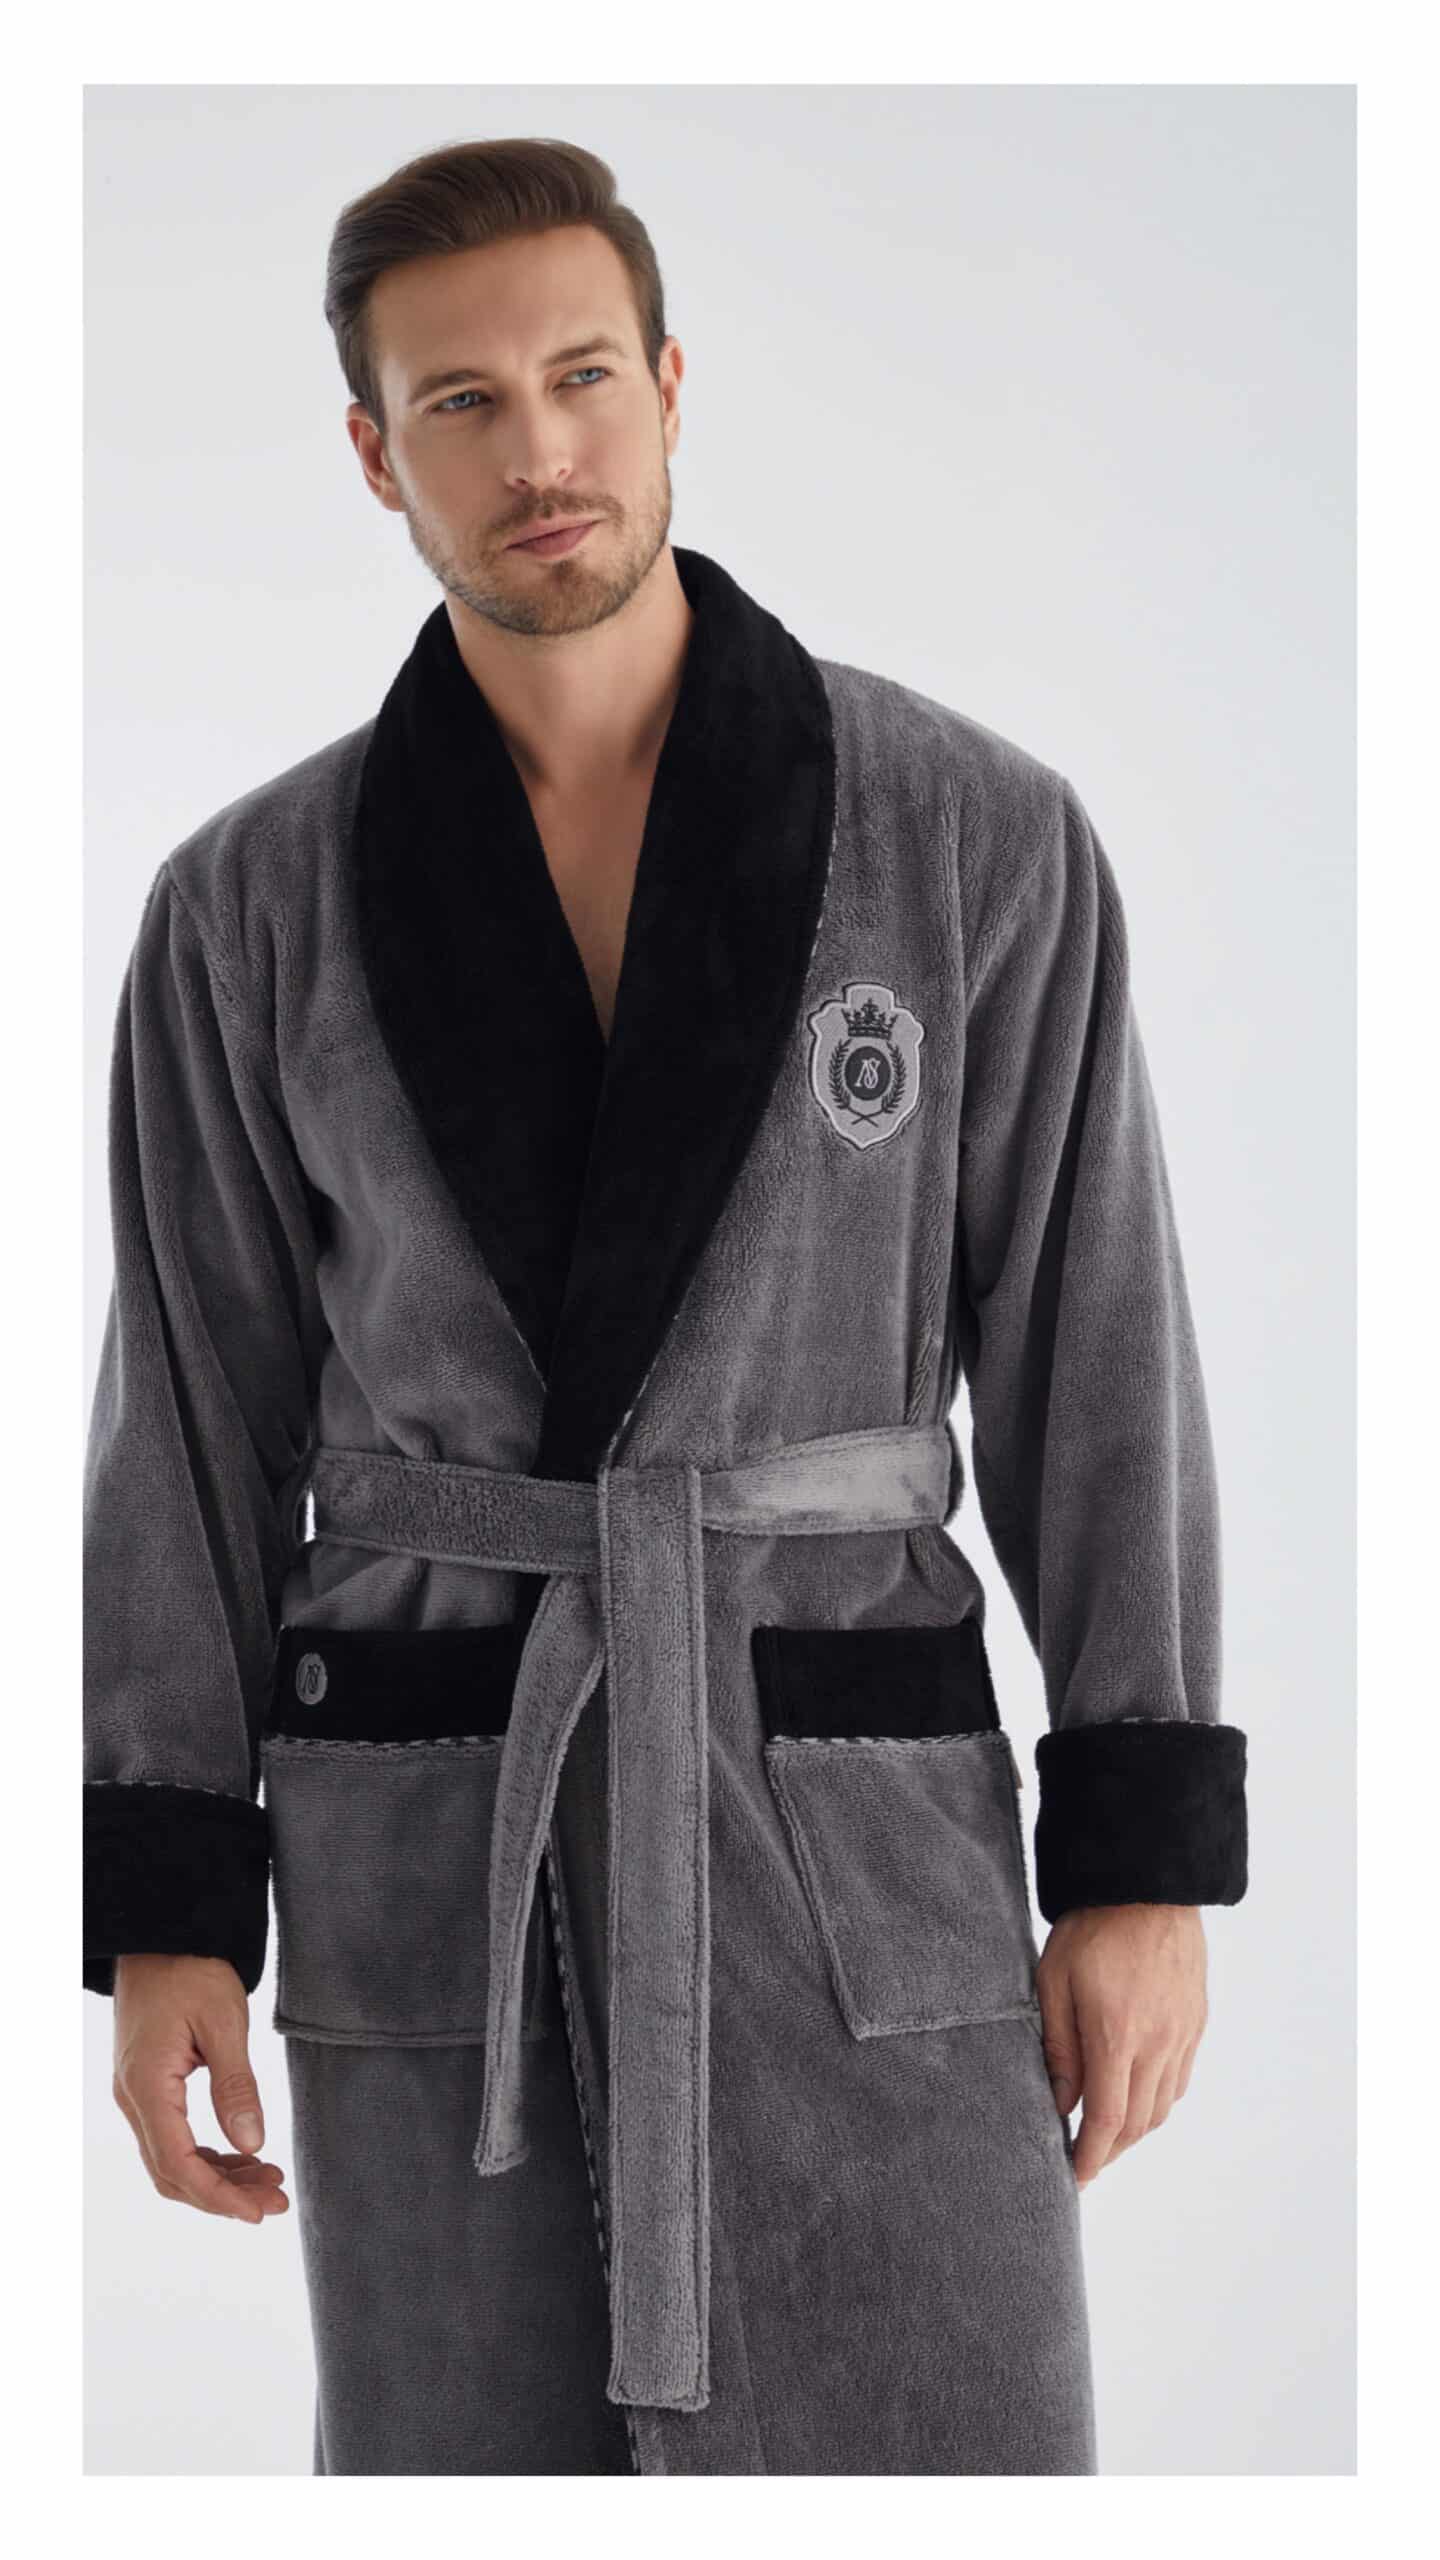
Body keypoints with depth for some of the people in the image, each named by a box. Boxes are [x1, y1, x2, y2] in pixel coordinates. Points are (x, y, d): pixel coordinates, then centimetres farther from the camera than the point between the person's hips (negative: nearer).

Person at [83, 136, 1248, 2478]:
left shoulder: (983, 838, -2)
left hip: (848, 1834, -1)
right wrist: (163, 1923, -1)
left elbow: (1095, 1348, 0)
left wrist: (1147, 1864, -4)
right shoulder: (252, 911, 2)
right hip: (440, 1852, 1)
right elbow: (195, 1422, 4)